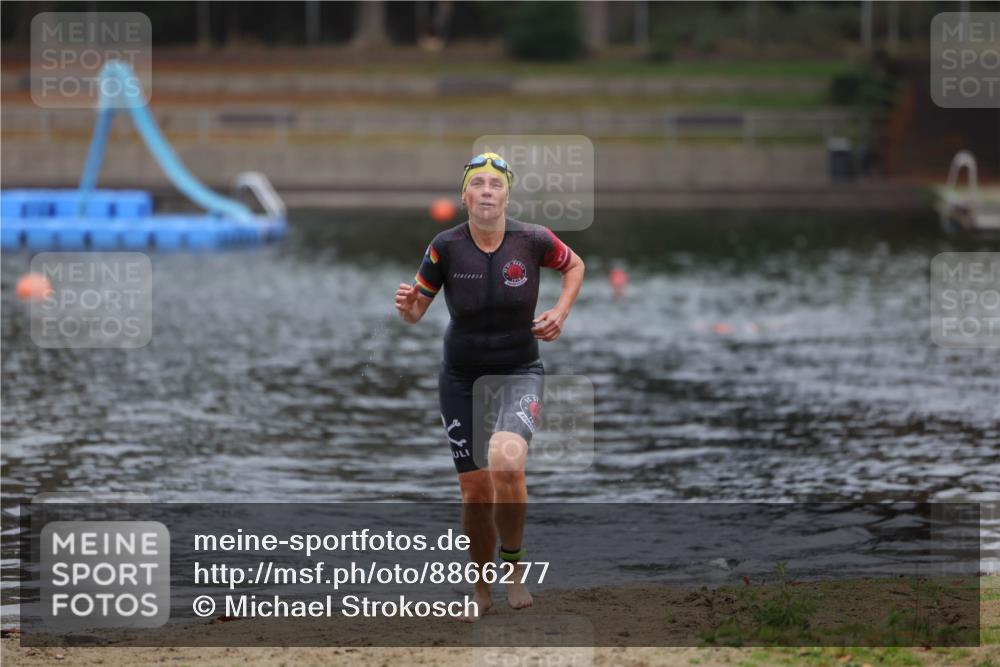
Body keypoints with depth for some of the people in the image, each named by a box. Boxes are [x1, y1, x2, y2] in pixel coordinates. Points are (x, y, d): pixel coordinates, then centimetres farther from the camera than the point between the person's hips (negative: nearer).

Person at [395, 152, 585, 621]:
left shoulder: (532, 240, -10)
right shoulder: (445, 247, -10)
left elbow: (574, 265, 11)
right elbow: (416, 312, 0)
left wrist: (561, 311, -3)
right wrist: (406, 307, -23)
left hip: (518, 374, -2)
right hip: (461, 379, 2)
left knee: (506, 461, -29)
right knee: (475, 490, 3)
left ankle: (512, 563, -5)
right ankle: (482, 589, 25)